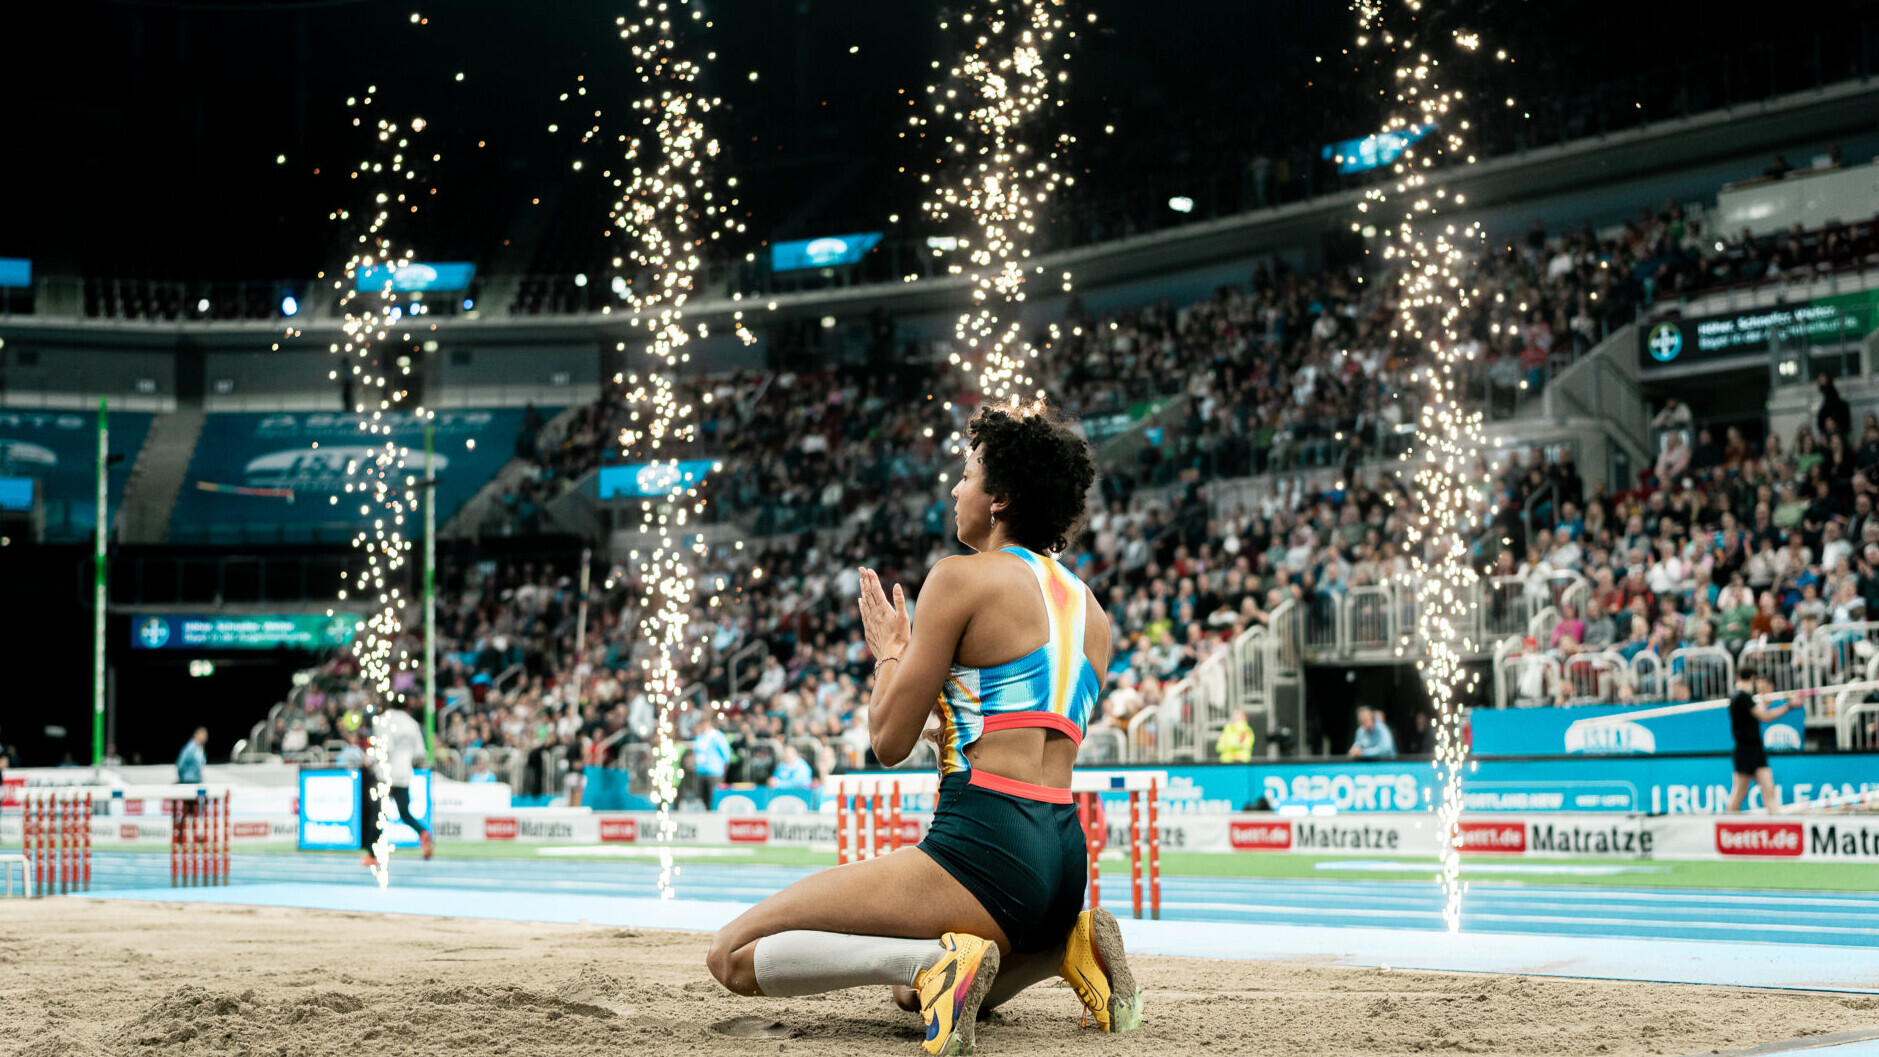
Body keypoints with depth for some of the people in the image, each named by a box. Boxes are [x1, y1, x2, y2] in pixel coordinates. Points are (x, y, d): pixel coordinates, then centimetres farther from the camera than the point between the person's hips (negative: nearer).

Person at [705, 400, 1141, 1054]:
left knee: (733, 956, -5)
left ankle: (941, 960, -20)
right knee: (912, 996, 35)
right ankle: (1065, 947, 10)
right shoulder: (1090, 609, 16)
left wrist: (888, 651, 14)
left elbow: (890, 741, -4)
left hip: (985, 847, -9)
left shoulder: (962, 577, -6)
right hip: (1065, 857, 9)